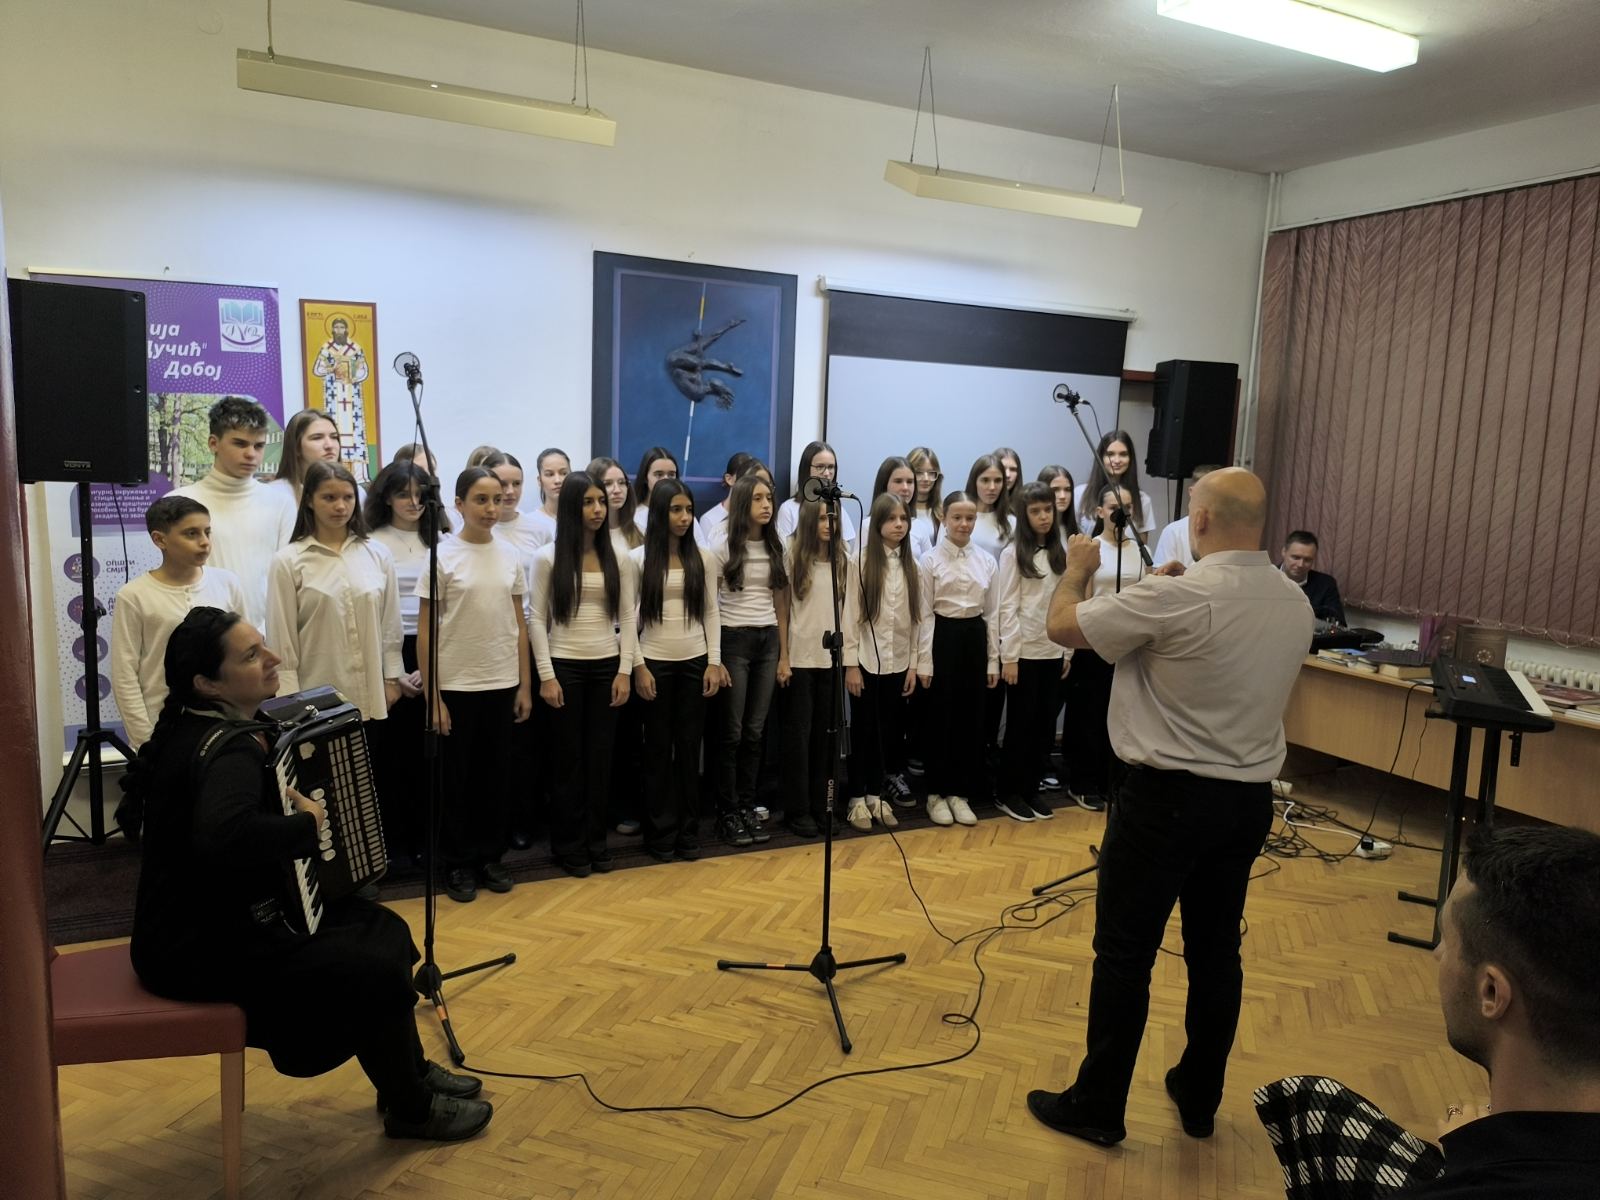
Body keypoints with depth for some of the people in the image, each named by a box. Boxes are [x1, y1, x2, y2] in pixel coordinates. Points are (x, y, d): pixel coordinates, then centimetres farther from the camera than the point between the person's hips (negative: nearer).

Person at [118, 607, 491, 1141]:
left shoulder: (191, 726, 4)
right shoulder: (228, 749, -27)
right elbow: (223, 835, -48)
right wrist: (308, 824, -30)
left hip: (210, 917, 10)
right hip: (201, 950, -10)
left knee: (383, 928, 10)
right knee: (378, 971, -12)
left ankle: (409, 1070, 27)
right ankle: (411, 1108, 12)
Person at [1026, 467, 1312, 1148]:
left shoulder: (1177, 598, -21)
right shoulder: (1296, 605, 2)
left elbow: (1062, 626, -14)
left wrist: (1077, 570, 6)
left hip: (1168, 795, -7)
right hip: (1249, 798, 7)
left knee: (1124, 954, 5)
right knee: (1217, 953, 17)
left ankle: (1098, 1107, 17)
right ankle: (1199, 1098, 32)